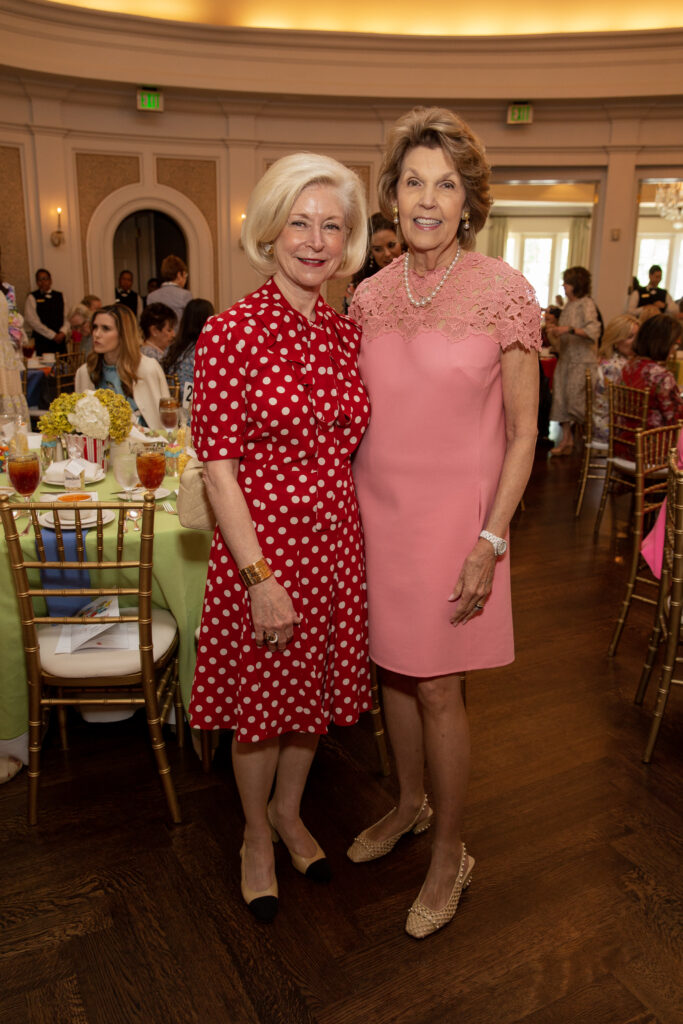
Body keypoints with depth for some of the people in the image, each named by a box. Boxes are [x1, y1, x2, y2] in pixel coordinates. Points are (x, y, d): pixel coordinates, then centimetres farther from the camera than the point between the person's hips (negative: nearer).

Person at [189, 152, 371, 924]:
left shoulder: (346, 333, 4)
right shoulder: (232, 332, -14)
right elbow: (218, 467, -15)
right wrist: (260, 577, -17)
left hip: (335, 542, 5)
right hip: (262, 545, -5)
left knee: (315, 691, 21)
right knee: (260, 700, 14)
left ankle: (290, 811, 47)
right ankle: (256, 836, 40)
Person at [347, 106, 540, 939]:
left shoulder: (505, 292, -9)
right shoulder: (370, 296, 4)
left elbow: (523, 431, -8)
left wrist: (488, 542, -13)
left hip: (451, 514, -4)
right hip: (375, 509, 5)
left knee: (435, 686, 2)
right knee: (392, 667, 16)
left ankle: (449, 856, 25)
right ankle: (410, 804, 41)